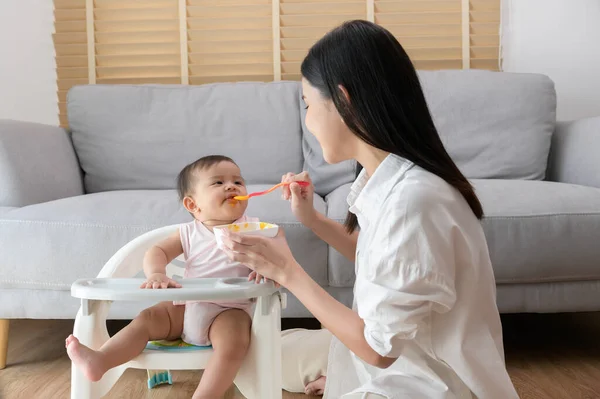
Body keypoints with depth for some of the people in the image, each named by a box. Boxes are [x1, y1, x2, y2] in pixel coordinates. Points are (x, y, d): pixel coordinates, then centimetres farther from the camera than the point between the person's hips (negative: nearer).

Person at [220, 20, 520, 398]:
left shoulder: (411, 199, -33)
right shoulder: (387, 177, -6)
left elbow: (379, 347, -25)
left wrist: (287, 271, -20)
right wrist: (311, 218, 1)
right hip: (402, 354, 9)